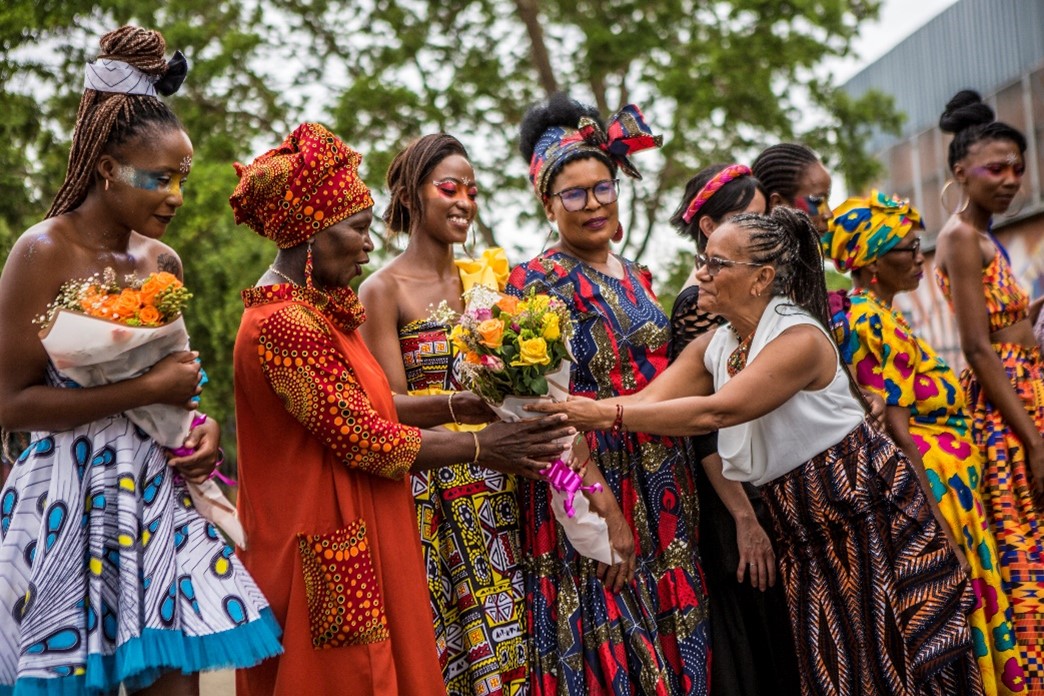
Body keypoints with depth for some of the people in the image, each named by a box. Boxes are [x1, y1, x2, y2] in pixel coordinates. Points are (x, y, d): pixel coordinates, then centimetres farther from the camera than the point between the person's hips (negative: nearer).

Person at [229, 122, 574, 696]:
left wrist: (461, 406, 4)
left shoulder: (315, 309, 12)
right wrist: (479, 447, -11)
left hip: (351, 549, 10)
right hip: (328, 558, -10)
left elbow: (363, 407, 13)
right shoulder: (286, 325, -21)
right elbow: (364, 441, -20)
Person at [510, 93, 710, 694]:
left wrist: (682, 483, 9)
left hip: (663, 482, 7)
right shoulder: (539, 283, -8)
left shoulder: (635, 278, 13)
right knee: (607, 645, -2)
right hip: (591, 483, -7)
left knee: (672, 634, 10)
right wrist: (603, 506, -20)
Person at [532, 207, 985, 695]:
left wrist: (607, 414, -35)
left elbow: (713, 413, -31)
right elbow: (647, 401, -8)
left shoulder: (800, 339, -23)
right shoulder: (713, 347, 3)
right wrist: (576, 411, -24)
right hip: (800, 521, 7)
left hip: (863, 504, -7)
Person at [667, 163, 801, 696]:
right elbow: (703, 426, -19)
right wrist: (744, 518, -21)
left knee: (780, 641, 13)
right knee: (752, 648, -1)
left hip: (774, 489, 8)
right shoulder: (697, 304, -14)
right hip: (739, 492, -8)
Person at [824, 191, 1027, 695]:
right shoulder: (875, 320, -16)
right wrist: (940, 526, -23)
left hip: (945, 478, 10)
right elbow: (898, 430, -21)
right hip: (933, 483, -10)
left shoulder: (872, 315, 14)